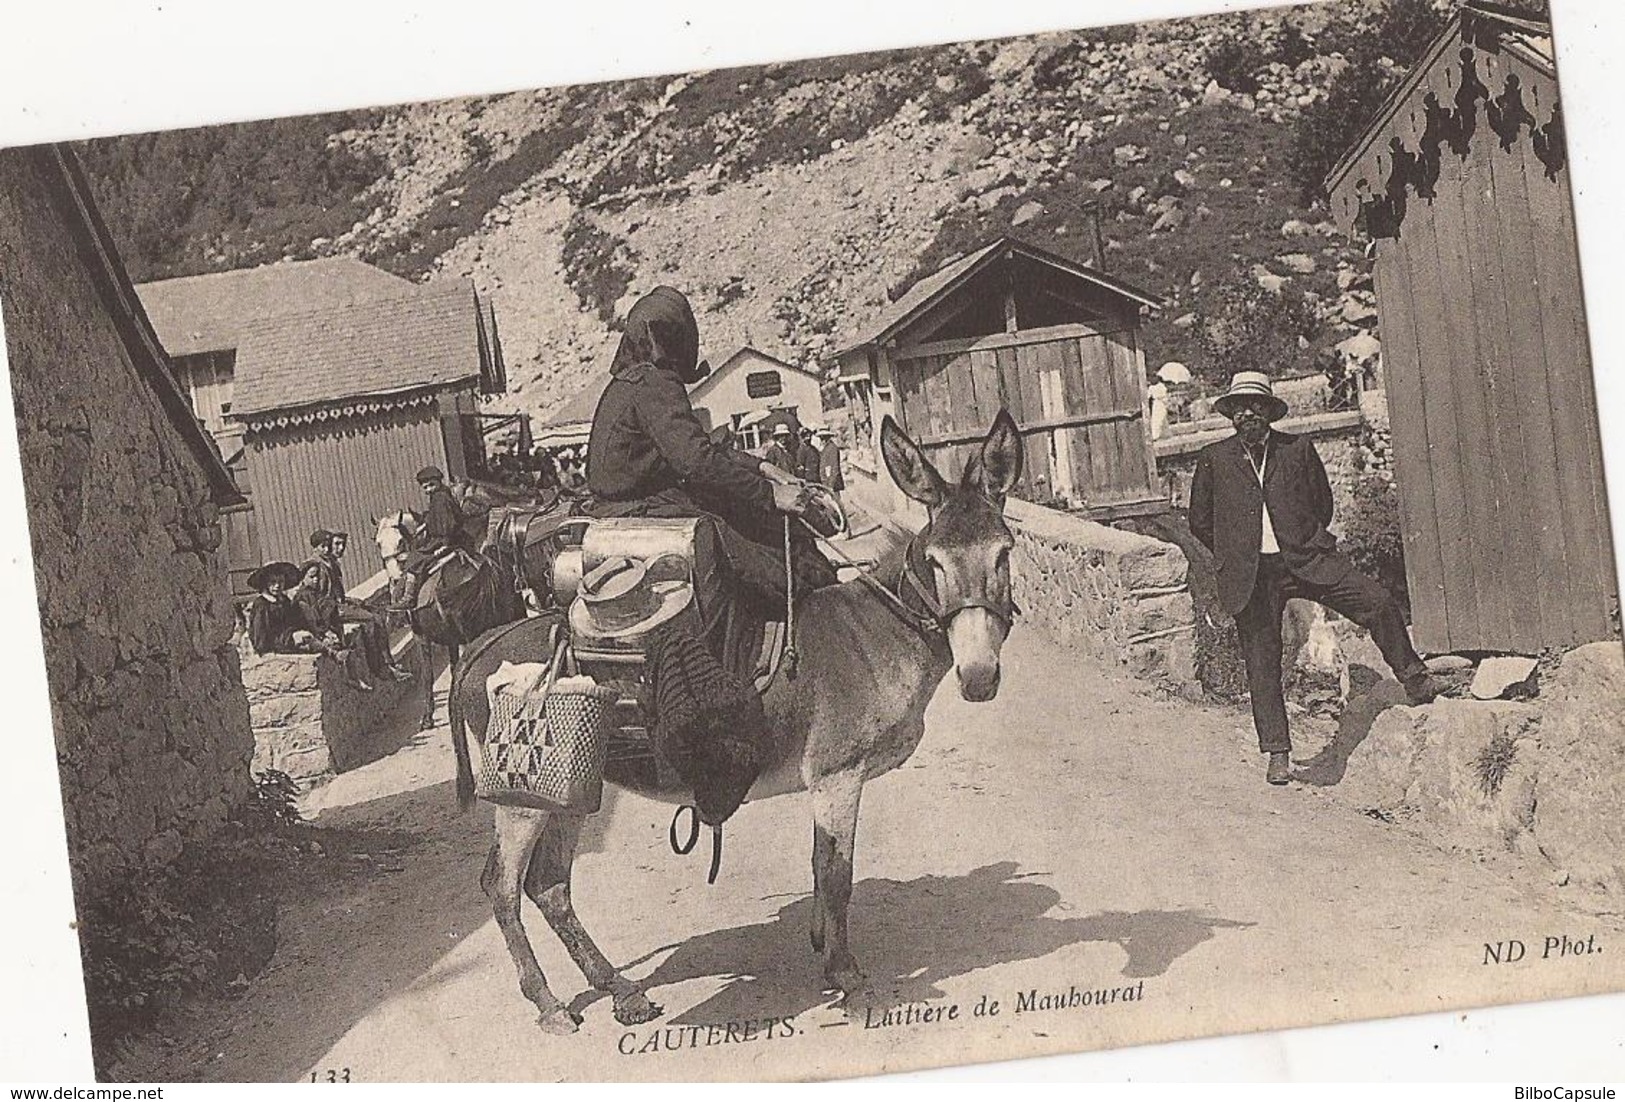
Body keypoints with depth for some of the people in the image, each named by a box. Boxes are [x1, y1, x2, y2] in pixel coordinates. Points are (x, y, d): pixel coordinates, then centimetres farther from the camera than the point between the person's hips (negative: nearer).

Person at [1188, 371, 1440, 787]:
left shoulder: (1298, 448, 5)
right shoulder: (1214, 459, 4)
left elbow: (1323, 502, 16)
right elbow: (1200, 521, 12)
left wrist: (1304, 543, 12)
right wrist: (1235, 553, 9)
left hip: (1307, 560, 0)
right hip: (1251, 578, 0)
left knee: (1379, 604, -14)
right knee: (1262, 665, 2)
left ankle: (1414, 680, 6)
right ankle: (1277, 753, 12)